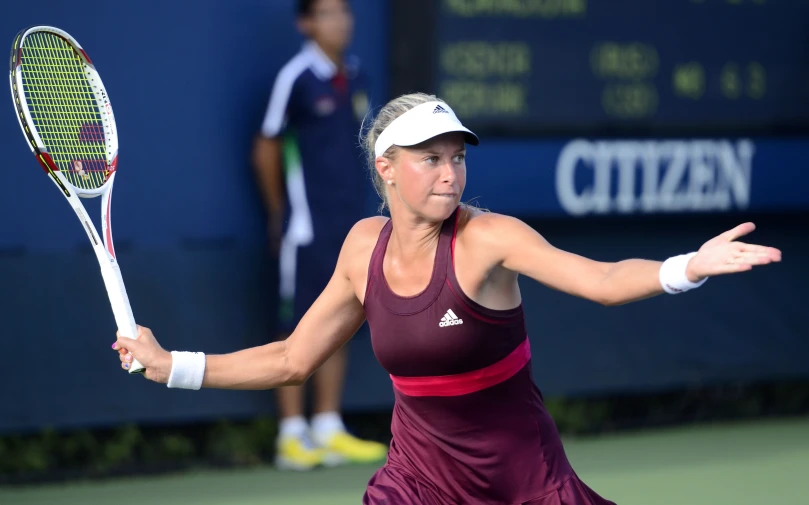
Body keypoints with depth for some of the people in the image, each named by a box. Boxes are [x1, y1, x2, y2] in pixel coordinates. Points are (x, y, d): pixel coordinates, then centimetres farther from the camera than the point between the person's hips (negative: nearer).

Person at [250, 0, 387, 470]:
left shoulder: (355, 75, 8)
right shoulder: (295, 77, -10)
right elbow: (267, 148, -3)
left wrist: (359, 207, 14)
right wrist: (279, 213, 3)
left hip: (350, 224, 6)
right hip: (306, 227, -6)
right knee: (298, 329, -2)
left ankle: (329, 431, 15)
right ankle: (292, 435, 2)